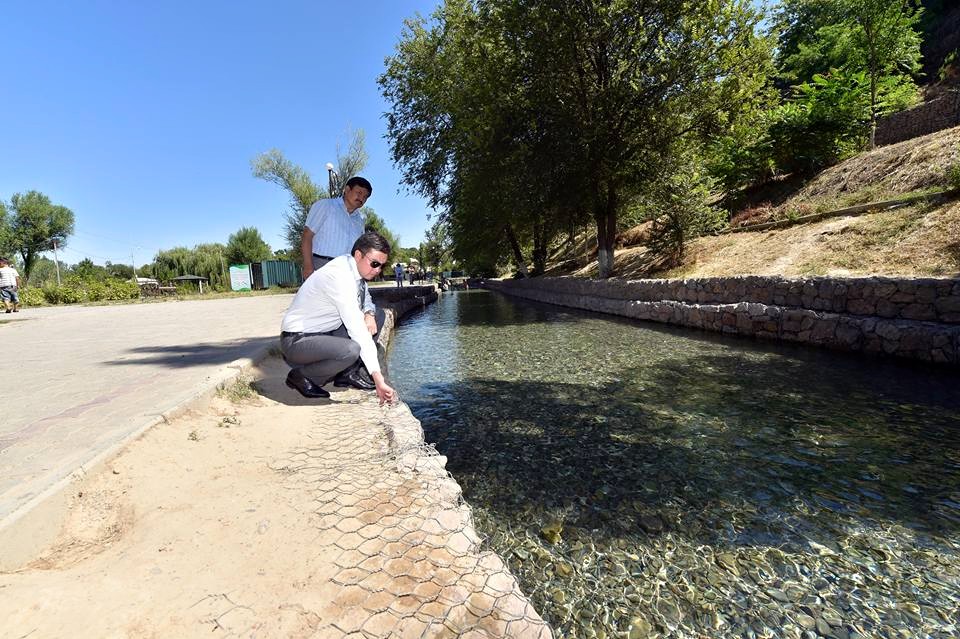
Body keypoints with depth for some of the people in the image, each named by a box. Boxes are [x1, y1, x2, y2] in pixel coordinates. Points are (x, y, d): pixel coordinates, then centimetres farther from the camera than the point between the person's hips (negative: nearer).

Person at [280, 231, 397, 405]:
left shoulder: (356, 269, -1)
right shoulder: (338, 275, -28)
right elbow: (356, 329, -34)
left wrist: (369, 314, -10)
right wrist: (378, 378, -35)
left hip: (325, 332, 9)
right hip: (297, 340, -9)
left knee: (377, 315, 4)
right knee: (351, 350, -36)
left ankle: (349, 373, 2)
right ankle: (301, 376, -6)